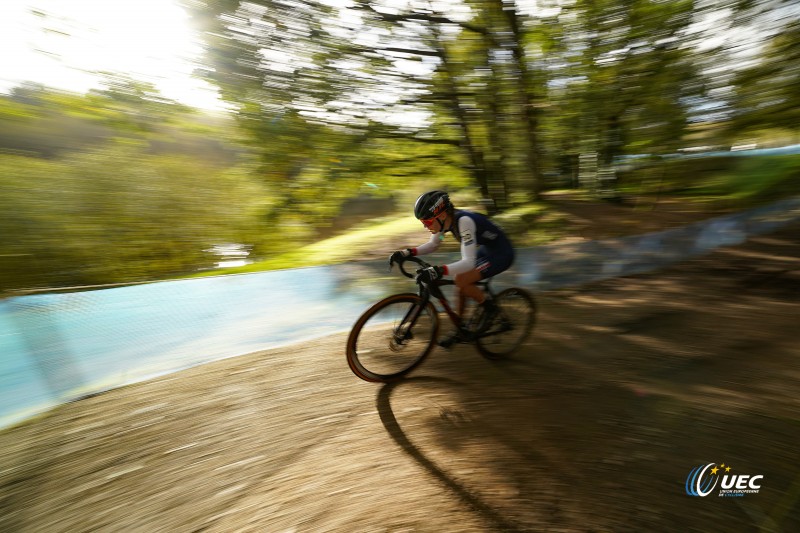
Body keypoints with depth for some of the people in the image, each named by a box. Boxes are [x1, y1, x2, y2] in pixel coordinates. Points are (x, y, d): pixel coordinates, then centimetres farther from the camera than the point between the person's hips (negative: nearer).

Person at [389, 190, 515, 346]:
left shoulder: (464, 221, -32)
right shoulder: (444, 220, -8)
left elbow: (468, 262, -38)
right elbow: (432, 245, 6)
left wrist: (439, 270, -51)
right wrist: (408, 252, -9)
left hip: (501, 253, -8)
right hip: (486, 250, 9)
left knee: (461, 281, -24)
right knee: (460, 287, 6)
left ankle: (489, 307, 1)